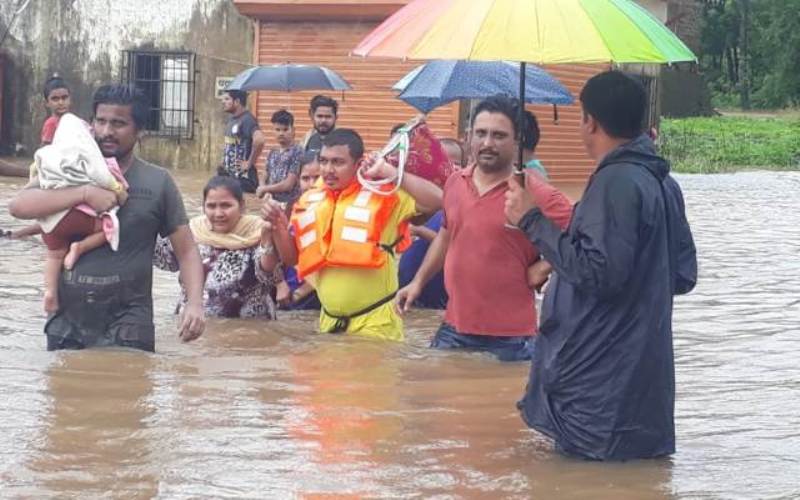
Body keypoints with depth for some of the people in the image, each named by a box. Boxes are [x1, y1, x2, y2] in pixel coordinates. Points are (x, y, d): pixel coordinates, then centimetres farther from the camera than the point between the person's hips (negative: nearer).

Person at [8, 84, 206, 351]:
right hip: (66, 326, 2)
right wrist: (85, 193, -17)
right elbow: (18, 206, -9)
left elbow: (186, 251, 3)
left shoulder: (157, 182, 3)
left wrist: (195, 303, -14)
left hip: (127, 329, -2)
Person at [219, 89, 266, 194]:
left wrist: (250, 162, -22)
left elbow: (260, 139, -33)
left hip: (242, 177, -9)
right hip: (228, 175, 9)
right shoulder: (231, 119, 13)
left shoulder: (247, 120, -16)